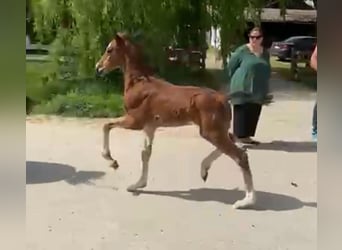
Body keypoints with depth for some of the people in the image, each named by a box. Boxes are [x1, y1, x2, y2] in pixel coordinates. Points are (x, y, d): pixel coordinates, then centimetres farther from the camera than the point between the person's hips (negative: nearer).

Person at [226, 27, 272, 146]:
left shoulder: (265, 53, 11)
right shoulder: (242, 51, -7)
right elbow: (231, 67, -3)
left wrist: (265, 89, 16)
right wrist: (237, 82, 2)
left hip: (258, 90, 6)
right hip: (243, 89, -6)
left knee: (254, 113, 9)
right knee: (242, 112, -3)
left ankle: (247, 136, 19)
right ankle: (240, 136, 4)